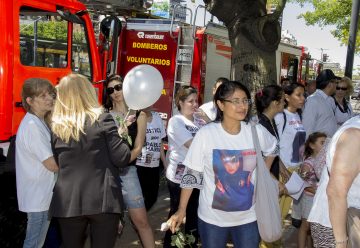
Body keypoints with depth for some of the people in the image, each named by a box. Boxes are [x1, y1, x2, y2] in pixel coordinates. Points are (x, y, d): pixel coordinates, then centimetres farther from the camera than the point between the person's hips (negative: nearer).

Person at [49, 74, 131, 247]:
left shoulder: (55, 127, 4)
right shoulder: (102, 120, -7)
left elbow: (55, 164, 11)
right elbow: (122, 159, -9)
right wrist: (122, 136, 8)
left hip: (67, 201, 4)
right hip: (103, 200, -3)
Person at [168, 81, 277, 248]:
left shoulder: (257, 132, -8)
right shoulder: (206, 134, -17)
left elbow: (272, 149, 15)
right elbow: (191, 174, -10)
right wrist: (181, 210, -10)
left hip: (248, 216, 3)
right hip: (212, 217, -2)